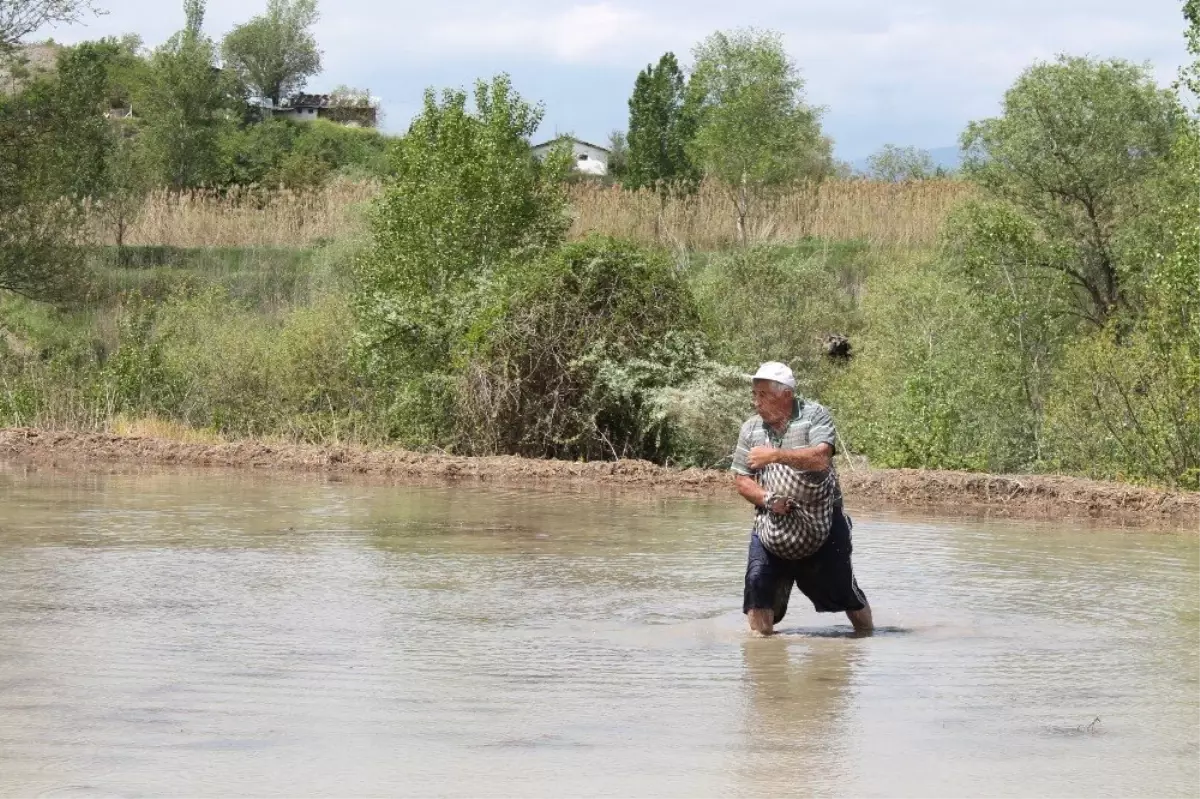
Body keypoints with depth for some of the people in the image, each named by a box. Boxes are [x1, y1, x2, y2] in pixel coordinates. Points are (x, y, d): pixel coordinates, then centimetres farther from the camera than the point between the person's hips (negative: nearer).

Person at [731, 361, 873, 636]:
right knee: (758, 580, -12)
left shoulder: (814, 415, -8)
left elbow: (821, 458, -24)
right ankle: (761, 635, 4)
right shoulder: (751, 428, 5)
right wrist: (767, 499, -15)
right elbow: (741, 479, 5)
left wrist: (776, 455, -26)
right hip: (772, 524, 3)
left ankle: (867, 632, 25)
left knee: (841, 585, 4)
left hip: (822, 519, -3)